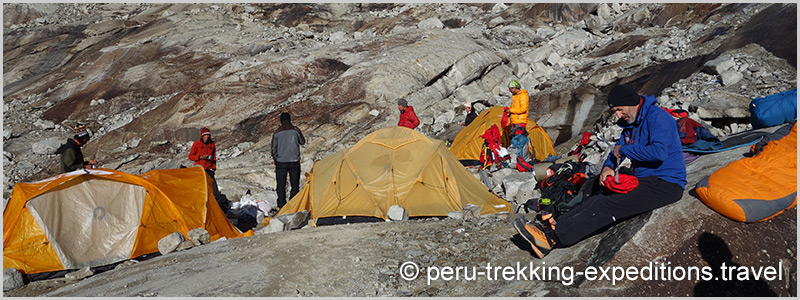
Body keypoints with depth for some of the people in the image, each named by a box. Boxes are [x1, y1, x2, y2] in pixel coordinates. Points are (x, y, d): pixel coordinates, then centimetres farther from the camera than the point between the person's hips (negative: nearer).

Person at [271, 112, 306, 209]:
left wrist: (275, 159, 18)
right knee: (295, 184, 8)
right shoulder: (295, 130, -3)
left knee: (281, 184, 6)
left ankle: (281, 206, 5)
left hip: (281, 161, 0)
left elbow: (273, 147, 5)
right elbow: (302, 142, 12)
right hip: (294, 161, 0)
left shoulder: (277, 132, -1)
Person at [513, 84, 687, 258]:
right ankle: (550, 229, -24)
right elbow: (619, 149, 21)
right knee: (596, 201, -11)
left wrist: (624, 151, -17)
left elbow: (659, 152, -29)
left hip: (666, 185, -9)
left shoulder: (657, 117, -15)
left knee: (608, 206, -24)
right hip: (643, 180, 9)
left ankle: (553, 236, -33)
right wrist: (607, 167, -2)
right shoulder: (631, 122, 14)